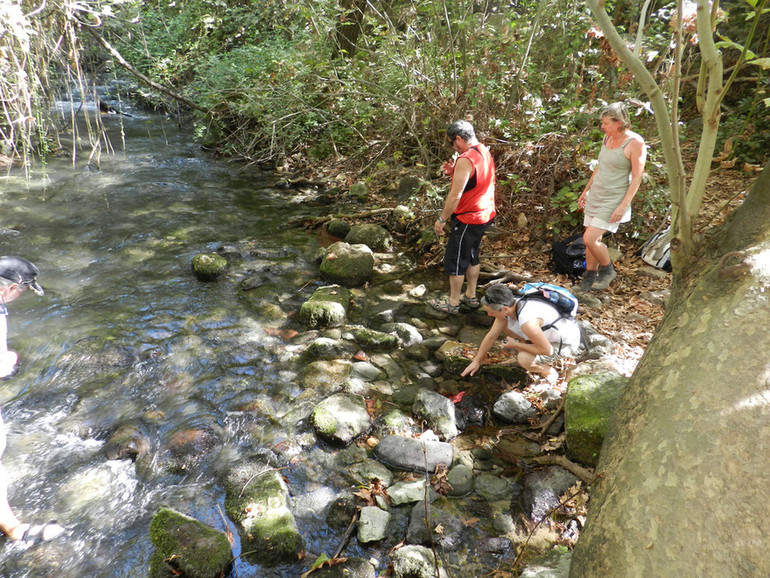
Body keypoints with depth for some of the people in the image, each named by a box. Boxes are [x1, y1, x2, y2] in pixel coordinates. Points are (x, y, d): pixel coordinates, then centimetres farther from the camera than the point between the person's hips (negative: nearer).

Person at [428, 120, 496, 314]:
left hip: (467, 218, -10)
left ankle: (452, 303, 14)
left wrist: (441, 219, -17)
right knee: (472, 256, 21)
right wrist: (455, 172, 5)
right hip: (484, 215, 10)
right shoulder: (485, 152, 7)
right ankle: (471, 296, 32)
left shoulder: (465, 160, -23)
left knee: (455, 260, 3)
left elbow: (455, 195, -25)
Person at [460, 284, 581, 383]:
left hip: (567, 342, -8)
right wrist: (476, 361, 8)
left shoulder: (528, 322, -40)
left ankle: (549, 372, 2)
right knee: (505, 325, 4)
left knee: (523, 359, -28)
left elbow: (547, 350, -28)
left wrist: (515, 344, -18)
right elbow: (491, 336, 0)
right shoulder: (508, 305, -13)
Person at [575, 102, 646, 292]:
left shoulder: (635, 143, -14)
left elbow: (637, 177, -15)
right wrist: (586, 190, 20)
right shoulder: (607, 137, 8)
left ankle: (608, 270, 11)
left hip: (614, 200, -7)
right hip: (595, 196, 7)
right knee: (591, 239, 10)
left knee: (590, 239, -14)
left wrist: (623, 205, -21)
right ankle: (589, 279, 24)